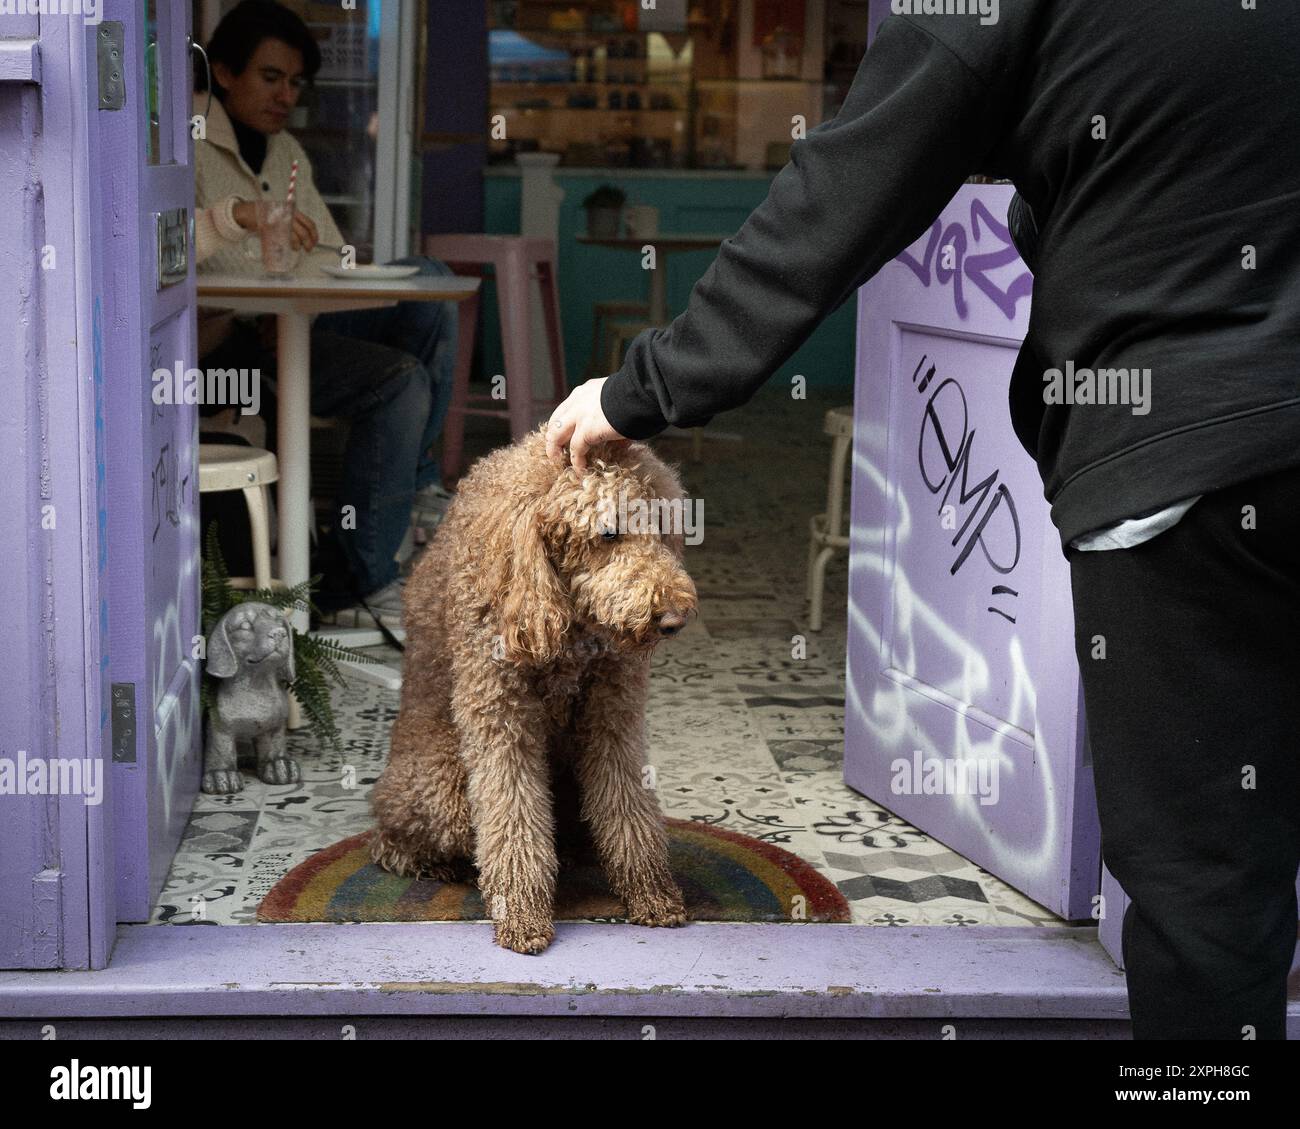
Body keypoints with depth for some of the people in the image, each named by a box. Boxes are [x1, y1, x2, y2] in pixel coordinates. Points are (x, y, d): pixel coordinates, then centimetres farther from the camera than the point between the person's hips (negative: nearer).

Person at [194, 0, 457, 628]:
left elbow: (329, 256, 15)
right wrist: (238, 215, -37)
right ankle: (365, 588, -21)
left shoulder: (285, 151, 18)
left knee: (427, 281, -11)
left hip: (293, 319, 8)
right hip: (221, 342, -8)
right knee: (401, 380, -25)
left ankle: (414, 482, -8)